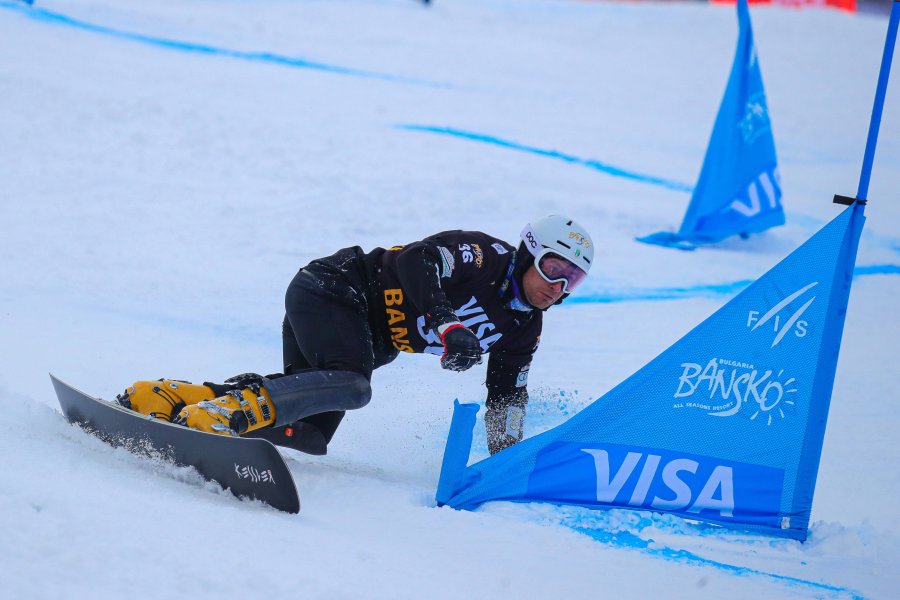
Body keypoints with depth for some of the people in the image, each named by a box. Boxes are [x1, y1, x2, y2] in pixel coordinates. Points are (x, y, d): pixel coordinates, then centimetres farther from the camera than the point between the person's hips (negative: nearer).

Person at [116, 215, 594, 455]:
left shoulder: (523, 330, 10)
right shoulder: (488, 256, -14)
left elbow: (506, 397, 18)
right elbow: (419, 261, -28)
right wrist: (446, 324, -41)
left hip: (366, 343, 8)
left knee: (308, 437, -11)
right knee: (351, 386, -37)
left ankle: (167, 398, -9)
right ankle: (214, 414, -40)